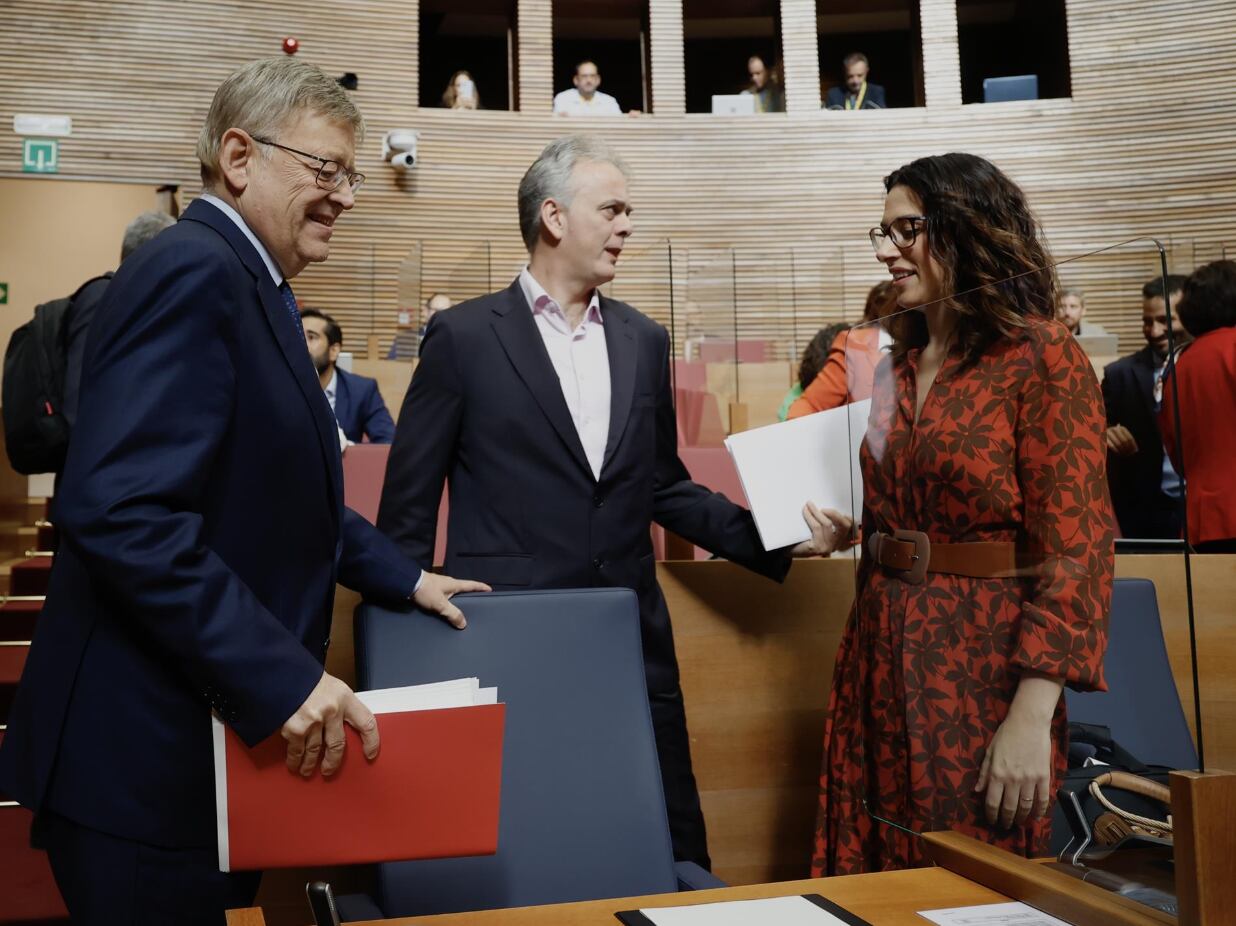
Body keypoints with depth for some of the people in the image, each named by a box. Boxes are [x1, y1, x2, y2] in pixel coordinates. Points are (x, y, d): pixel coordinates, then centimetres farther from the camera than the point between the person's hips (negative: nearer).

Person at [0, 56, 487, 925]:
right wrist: (281, 673, -28)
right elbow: (121, 511, -28)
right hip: (146, 756, -10)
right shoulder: (193, 270, -17)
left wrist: (402, 576, 19)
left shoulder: (250, 286, 14)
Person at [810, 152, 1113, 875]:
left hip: (984, 664, -6)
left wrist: (1032, 717, -20)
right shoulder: (902, 362, 10)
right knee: (880, 892, 15)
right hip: (885, 659, 6)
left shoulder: (1045, 360, -10)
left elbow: (1074, 551, -15)